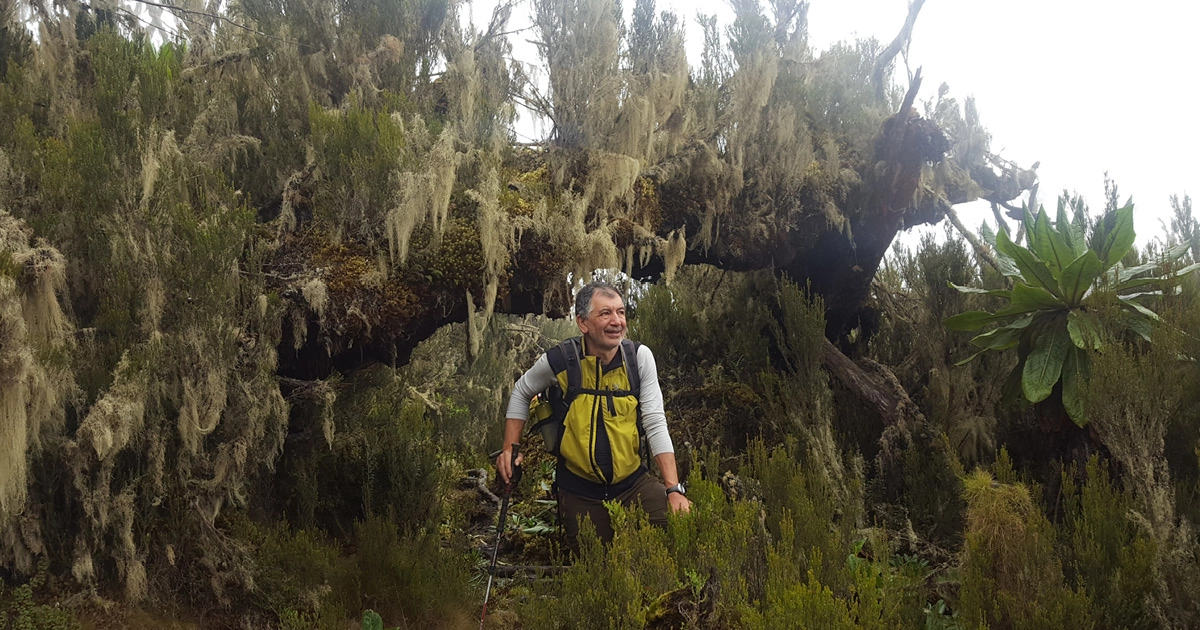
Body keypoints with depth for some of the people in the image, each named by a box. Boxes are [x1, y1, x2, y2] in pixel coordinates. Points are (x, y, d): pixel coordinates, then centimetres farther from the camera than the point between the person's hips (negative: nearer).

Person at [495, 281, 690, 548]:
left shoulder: (639, 357, -8)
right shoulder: (559, 361, -10)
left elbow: (655, 424, -9)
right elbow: (521, 394, 11)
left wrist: (674, 489, -17)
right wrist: (510, 448, 2)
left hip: (633, 482, 0)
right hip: (580, 493, 0)